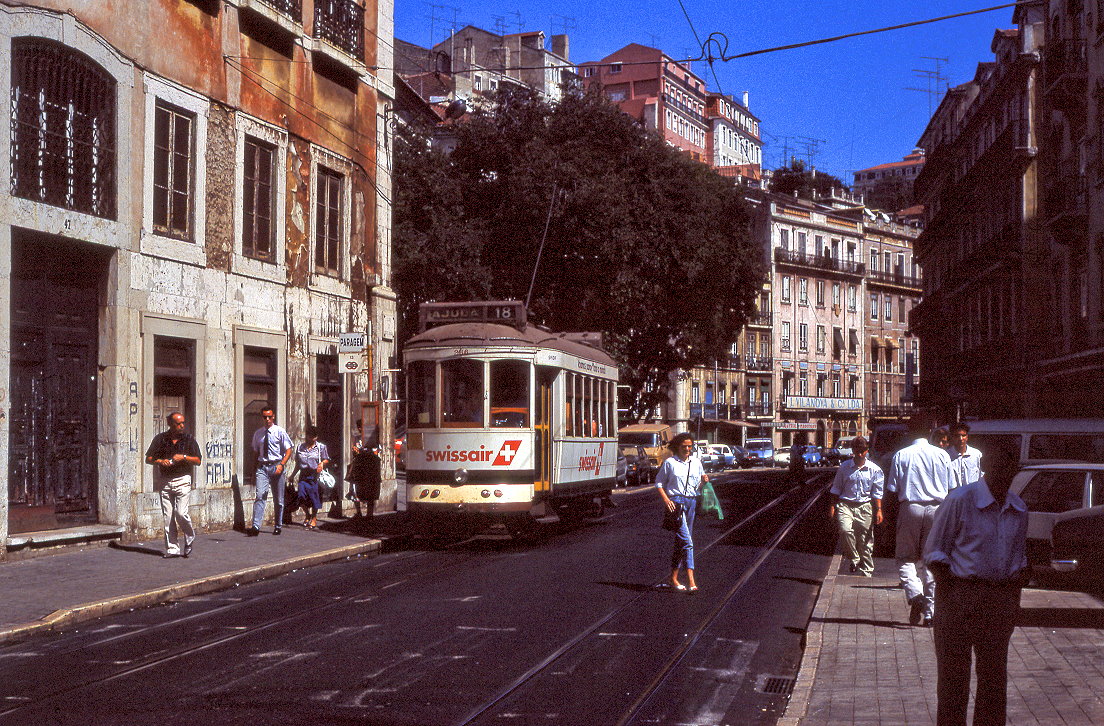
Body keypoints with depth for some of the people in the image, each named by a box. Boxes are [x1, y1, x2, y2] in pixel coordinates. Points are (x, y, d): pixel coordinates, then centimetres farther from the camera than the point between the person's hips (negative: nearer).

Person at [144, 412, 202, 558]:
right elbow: (148, 458, 9)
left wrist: (183, 457, -13)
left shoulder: (189, 439, 3)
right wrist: (160, 461, -10)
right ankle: (172, 549, 7)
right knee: (168, 516, 1)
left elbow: (198, 460, 2)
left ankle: (190, 537, 13)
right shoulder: (160, 439, 6)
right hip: (164, 481, 2)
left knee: (181, 513, -14)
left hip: (182, 480, -2)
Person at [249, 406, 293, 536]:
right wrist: (257, 465, 7)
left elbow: (288, 450, -4)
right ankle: (256, 527, -20)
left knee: (278, 499, 7)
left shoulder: (280, 432, -2)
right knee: (260, 496, -13)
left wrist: (281, 465, -17)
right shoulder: (258, 433, 10)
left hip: (276, 466, -2)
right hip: (262, 467, 2)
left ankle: (278, 526, 20)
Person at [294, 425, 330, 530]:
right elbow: (297, 462, 20)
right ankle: (307, 515, 14)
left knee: (314, 497, -1)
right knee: (302, 496, -11)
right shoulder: (300, 447, 14)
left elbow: (326, 460, 6)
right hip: (303, 475, 2)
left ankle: (314, 518, 15)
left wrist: (322, 464, -16)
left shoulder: (321, 447, 5)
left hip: (315, 475, -2)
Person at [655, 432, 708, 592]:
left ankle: (674, 578, 16)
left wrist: (704, 481, -1)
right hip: (676, 502, -5)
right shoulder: (669, 462, -1)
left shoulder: (696, 462, 13)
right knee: (686, 541, -14)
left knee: (681, 541, 9)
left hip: (692, 502, 5)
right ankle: (691, 580, -17)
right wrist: (666, 500, -10)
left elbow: (699, 485, 22)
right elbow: (659, 482, 3)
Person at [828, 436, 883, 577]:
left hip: (865, 507, 0)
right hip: (846, 504, 0)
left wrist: (878, 510, 2)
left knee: (866, 541, 2)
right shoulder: (844, 467, 4)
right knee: (845, 530, -27)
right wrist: (833, 506, 7)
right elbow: (836, 489, 12)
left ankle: (867, 572, 15)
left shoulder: (874, 469, 3)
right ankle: (854, 559, -8)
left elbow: (877, 493, 8)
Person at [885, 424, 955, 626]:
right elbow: (951, 489, 5)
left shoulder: (901, 455, -1)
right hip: (936, 509, 2)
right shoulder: (942, 455, 3)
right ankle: (929, 611, 7)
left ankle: (914, 594, -17)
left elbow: (893, 490, -2)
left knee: (906, 558, 9)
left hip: (910, 508, -2)